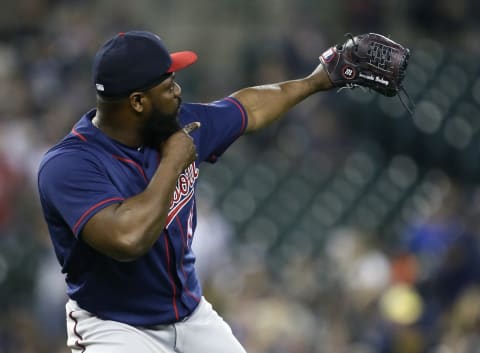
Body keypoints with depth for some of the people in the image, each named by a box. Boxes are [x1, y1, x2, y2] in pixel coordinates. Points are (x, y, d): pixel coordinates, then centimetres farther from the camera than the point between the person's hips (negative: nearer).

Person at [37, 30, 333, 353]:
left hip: (192, 315, 7)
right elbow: (128, 239, -38)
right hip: (116, 327, -7)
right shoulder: (68, 165, -24)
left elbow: (250, 109, 19)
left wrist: (314, 81, 30)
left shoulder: (180, 126, -1)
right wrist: (173, 163, -25)